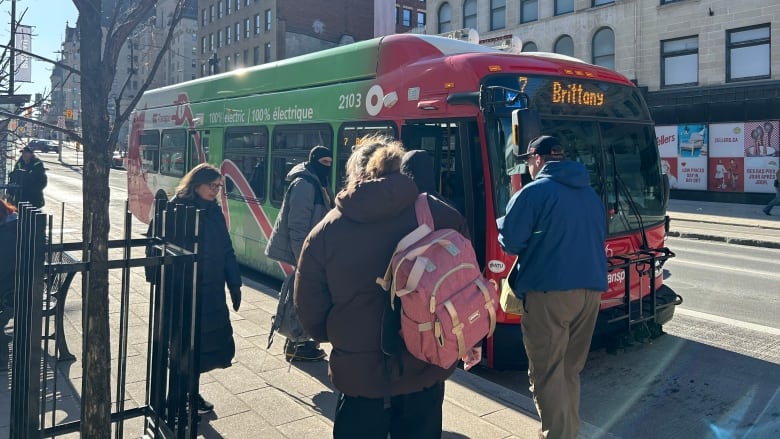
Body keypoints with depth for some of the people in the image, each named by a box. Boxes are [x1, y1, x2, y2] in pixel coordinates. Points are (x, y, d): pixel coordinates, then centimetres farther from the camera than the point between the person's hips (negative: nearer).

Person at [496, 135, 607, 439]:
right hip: (591, 289, 8)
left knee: (547, 374, -1)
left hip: (548, 292, -7)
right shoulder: (591, 194, 17)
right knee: (571, 370, 18)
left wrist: (502, 223, 12)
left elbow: (510, 243, -8)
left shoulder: (533, 192, -7)